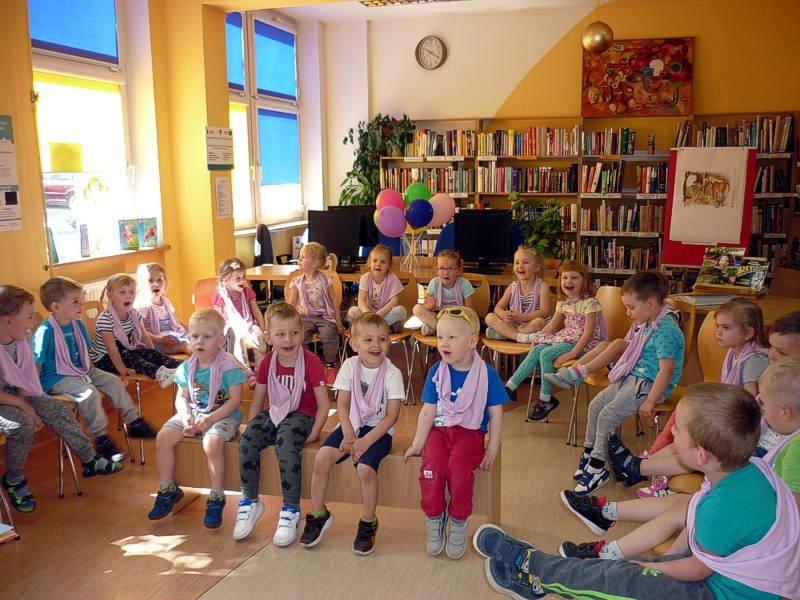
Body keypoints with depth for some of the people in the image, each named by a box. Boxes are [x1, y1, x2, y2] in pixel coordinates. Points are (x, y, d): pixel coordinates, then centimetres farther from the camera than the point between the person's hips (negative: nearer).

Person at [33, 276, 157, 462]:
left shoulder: (78, 325, 4)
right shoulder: (45, 331, -21)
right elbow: (36, 365, -18)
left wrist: (92, 371, 12)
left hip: (81, 371, 9)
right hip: (56, 378, -8)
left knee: (114, 381, 1)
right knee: (89, 392, -29)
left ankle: (134, 423, 14)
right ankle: (101, 440, -14)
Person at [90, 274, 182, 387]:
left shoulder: (133, 314, -2)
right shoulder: (105, 319, -25)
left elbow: (144, 336, 5)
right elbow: (111, 348, -29)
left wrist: (154, 355, -3)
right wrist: (122, 369, -34)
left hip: (125, 351, 7)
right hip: (104, 359, -6)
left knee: (149, 353, -12)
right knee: (129, 356, -30)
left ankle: (181, 368, -27)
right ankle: (157, 372, -52)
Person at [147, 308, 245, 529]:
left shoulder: (228, 366, -15)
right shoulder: (187, 367, 3)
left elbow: (235, 400, -17)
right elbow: (182, 397, 8)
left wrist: (210, 419, -25)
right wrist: (186, 417, -13)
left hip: (222, 414, -6)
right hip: (193, 413, 6)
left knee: (212, 443, -33)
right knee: (163, 438, -11)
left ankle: (216, 498, -14)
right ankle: (168, 491, 10)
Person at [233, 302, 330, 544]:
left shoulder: (311, 362, -13)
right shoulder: (267, 362, 3)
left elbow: (323, 404, -12)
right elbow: (258, 399, 13)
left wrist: (313, 434, -18)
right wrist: (252, 427, 2)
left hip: (301, 415, -5)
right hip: (274, 412, 5)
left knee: (286, 445, -34)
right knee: (246, 441, -21)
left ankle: (291, 510, -19)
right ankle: (250, 503, -2)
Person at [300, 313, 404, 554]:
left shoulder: (392, 373, -12)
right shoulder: (350, 366, -2)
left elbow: (391, 416, -14)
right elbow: (342, 403, -1)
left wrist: (365, 441, -21)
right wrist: (348, 435, -15)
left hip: (378, 429, -3)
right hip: (351, 425, 4)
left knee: (365, 467, -28)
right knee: (322, 458, -18)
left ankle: (368, 523, -1)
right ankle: (318, 515, 5)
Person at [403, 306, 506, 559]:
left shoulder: (486, 374, -5)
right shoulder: (436, 372, 1)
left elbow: (495, 415, 0)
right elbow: (428, 412, 5)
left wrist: (492, 450, -4)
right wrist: (418, 443, 3)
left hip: (470, 431, -2)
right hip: (440, 429, 2)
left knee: (458, 467, -30)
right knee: (432, 466, -26)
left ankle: (459, 522, -5)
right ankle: (434, 520, 0)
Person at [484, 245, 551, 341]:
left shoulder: (542, 286, -6)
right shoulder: (513, 287, 6)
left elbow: (544, 312, -17)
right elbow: (498, 307, 2)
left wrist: (522, 317, -32)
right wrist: (504, 314, -24)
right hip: (513, 324, 4)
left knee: (539, 322, -38)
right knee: (490, 317, -17)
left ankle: (504, 332, -25)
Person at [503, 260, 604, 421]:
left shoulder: (589, 302, -14)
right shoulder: (563, 302, 10)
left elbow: (588, 332, -21)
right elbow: (551, 326, 18)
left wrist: (573, 353, -29)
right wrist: (536, 339, 7)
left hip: (584, 343, -7)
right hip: (566, 338, 8)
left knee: (546, 354, -23)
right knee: (536, 350, -11)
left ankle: (546, 399, -13)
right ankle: (510, 387, -8)